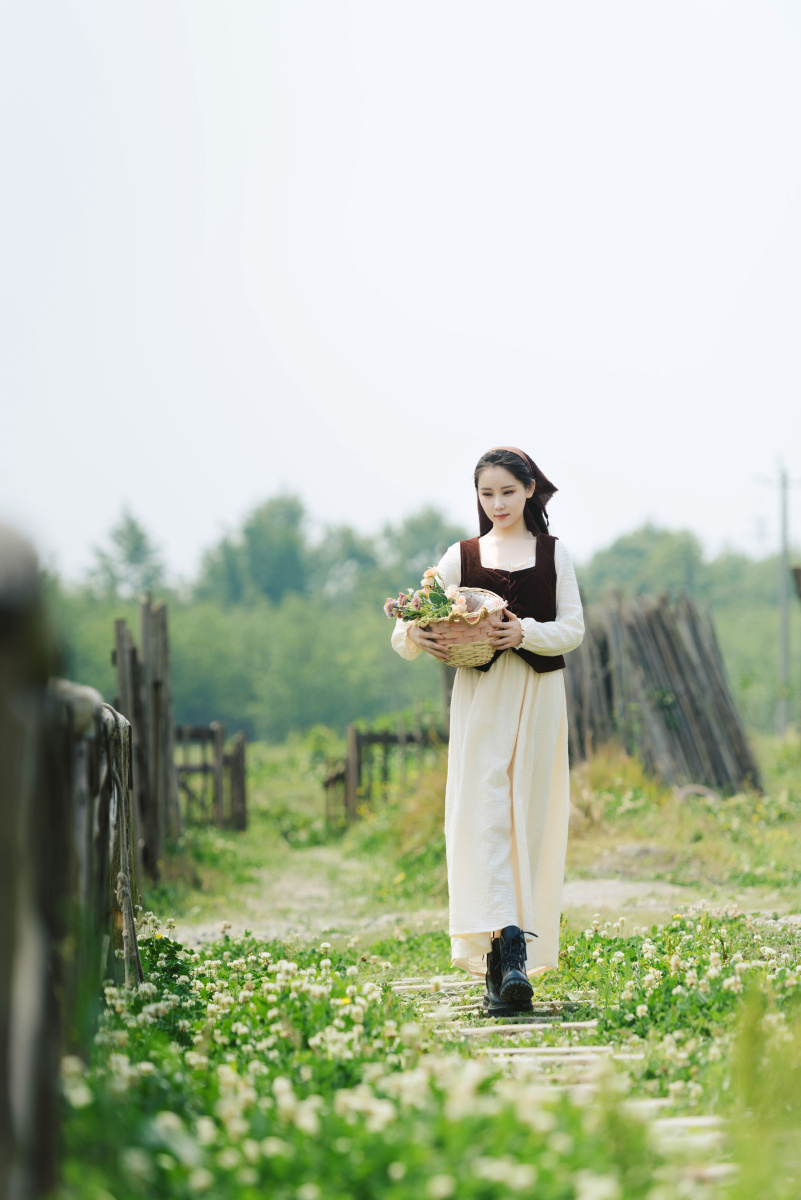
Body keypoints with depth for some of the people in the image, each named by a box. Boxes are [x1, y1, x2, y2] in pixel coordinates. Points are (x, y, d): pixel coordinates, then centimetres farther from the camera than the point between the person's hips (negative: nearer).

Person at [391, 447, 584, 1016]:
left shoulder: (553, 553, 9)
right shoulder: (463, 557, 9)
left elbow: (574, 628, 2)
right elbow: (414, 624, 6)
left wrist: (527, 632, -16)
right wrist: (415, 636, -17)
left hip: (539, 696, 1)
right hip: (480, 696, 0)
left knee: (531, 822, 1)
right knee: (482, 817, -14)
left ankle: (517, 960, 7)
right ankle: (505, 955, -21)